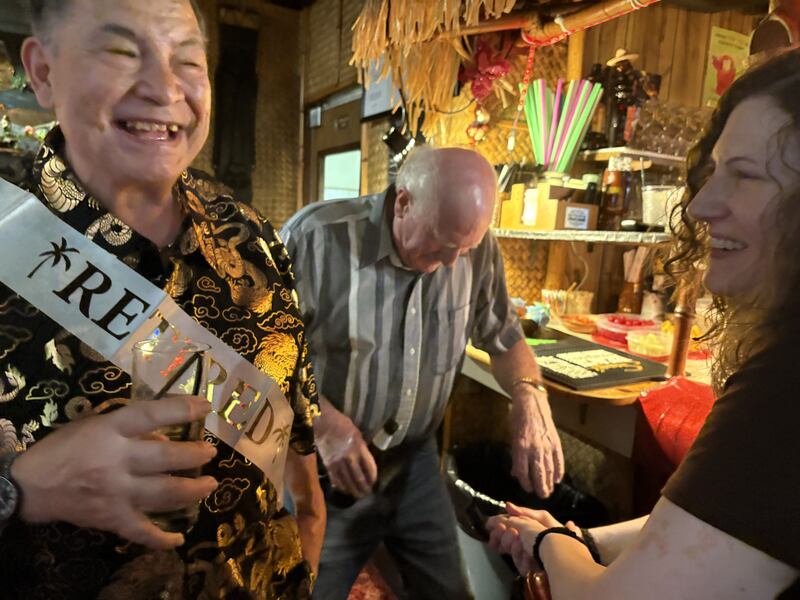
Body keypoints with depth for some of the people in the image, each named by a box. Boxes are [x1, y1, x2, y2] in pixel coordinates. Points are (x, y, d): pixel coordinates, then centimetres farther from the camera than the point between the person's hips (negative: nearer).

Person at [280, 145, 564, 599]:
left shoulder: (478, 251, -9)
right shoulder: (317, 237, -22)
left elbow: (505, 337, 4)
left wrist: (529, 397, -16)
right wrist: (321, 421, -25)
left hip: (417, 462, 4)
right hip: (325, 470, -3)